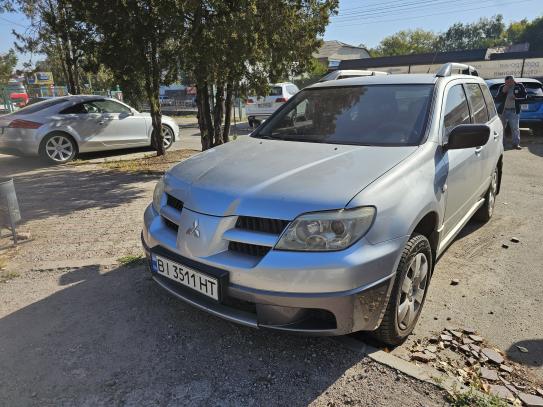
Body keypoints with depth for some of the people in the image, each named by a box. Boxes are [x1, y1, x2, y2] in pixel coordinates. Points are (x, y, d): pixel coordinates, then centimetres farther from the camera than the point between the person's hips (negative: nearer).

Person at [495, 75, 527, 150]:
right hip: (503, 111, 1)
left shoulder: (519, 86, 1)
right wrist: (503, 92, -13)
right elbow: (497, 100, 0)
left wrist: (516, 98, -14)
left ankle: (516, 144, 5)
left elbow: (524, 97, 3)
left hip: (514, 111, -1)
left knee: (515, 128, -2)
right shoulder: (502, 87, 3)